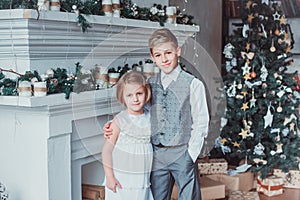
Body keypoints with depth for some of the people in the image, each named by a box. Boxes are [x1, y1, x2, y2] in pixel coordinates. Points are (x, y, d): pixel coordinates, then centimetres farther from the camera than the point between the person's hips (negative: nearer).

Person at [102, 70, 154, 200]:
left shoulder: (150, 118, 1)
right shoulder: (119, 121, -12)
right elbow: (107, 150, -9)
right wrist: (110, 177, -10)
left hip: (144, 181, 4)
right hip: (121, 180, -4)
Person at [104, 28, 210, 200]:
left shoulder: (193, 84, -4)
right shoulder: (150, 84, 8)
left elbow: (201, 124, -4)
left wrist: (190, 155, -9)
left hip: (183, 154, -4)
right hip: (156, 156, 4)